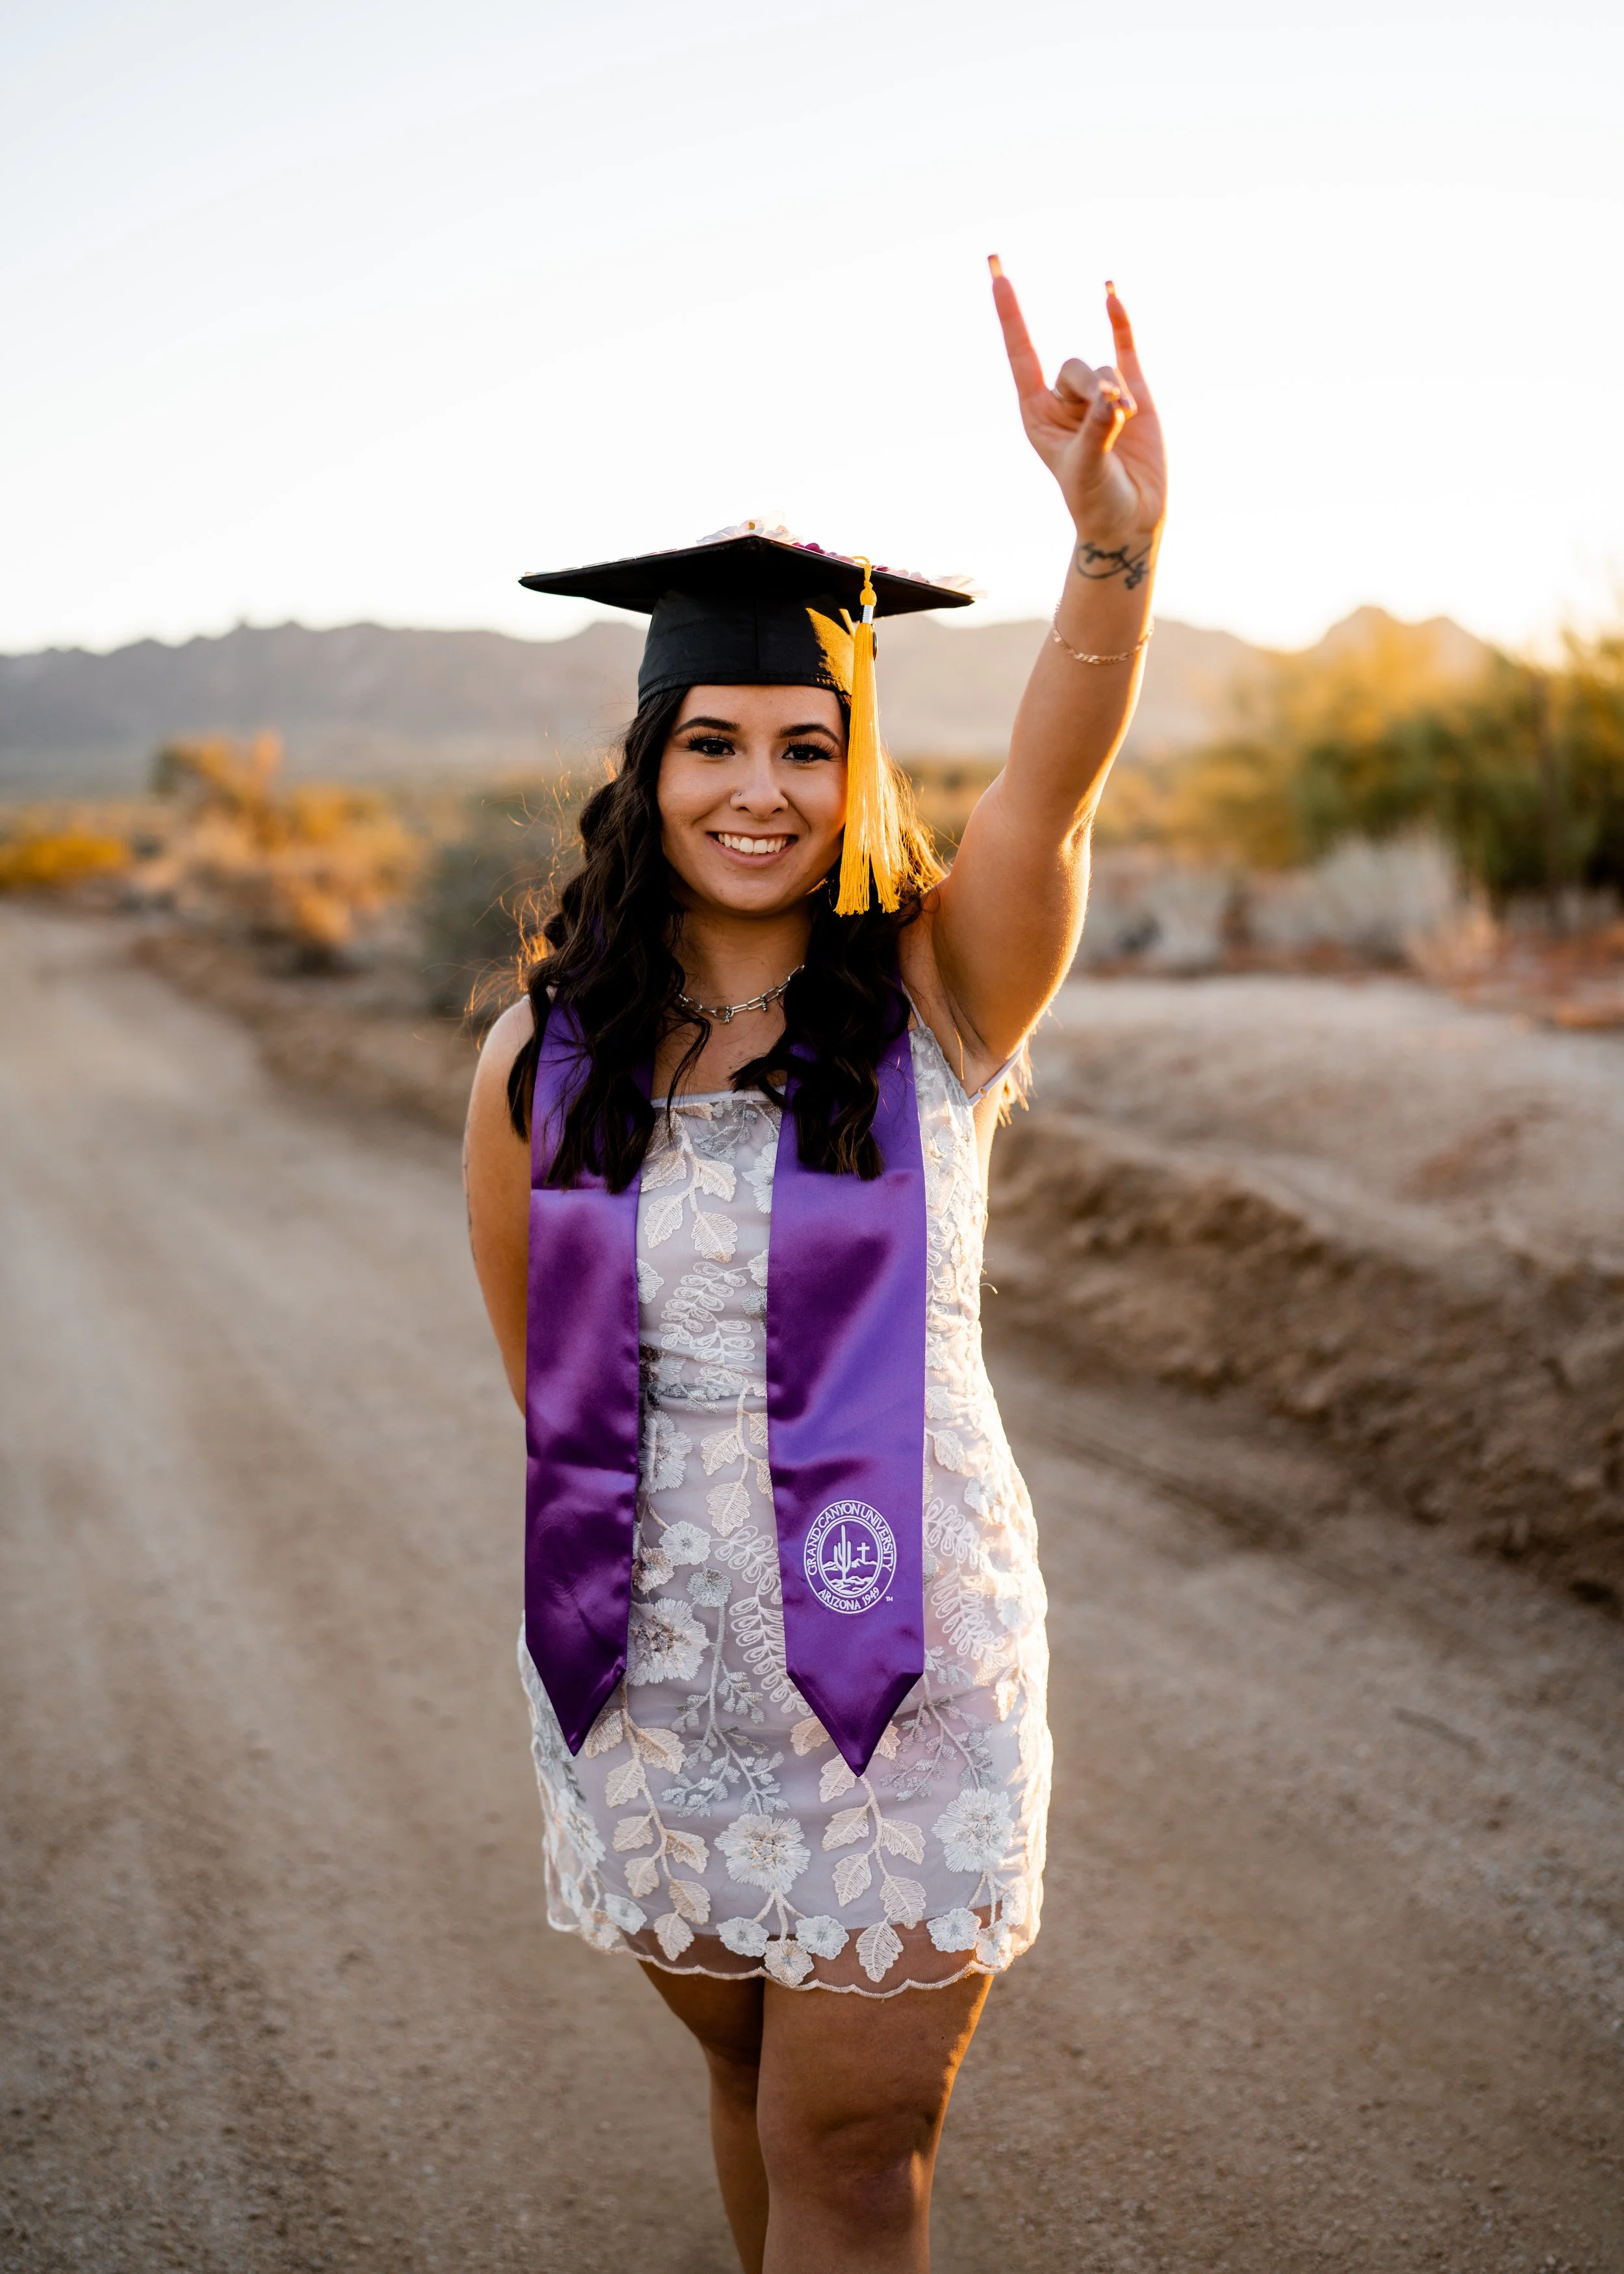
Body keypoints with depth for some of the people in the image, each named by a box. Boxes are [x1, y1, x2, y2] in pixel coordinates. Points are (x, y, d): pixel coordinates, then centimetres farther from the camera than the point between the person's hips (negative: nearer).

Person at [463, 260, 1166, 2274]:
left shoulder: (939, 995, -9)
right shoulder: (542, 1061, -3)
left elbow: (1055, 783, -29)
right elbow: (538, 1376, 9)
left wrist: (1112, 545, -46)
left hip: (904, 1671, -2)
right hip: (648, 1687, 3)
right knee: (751, 2075, 22)